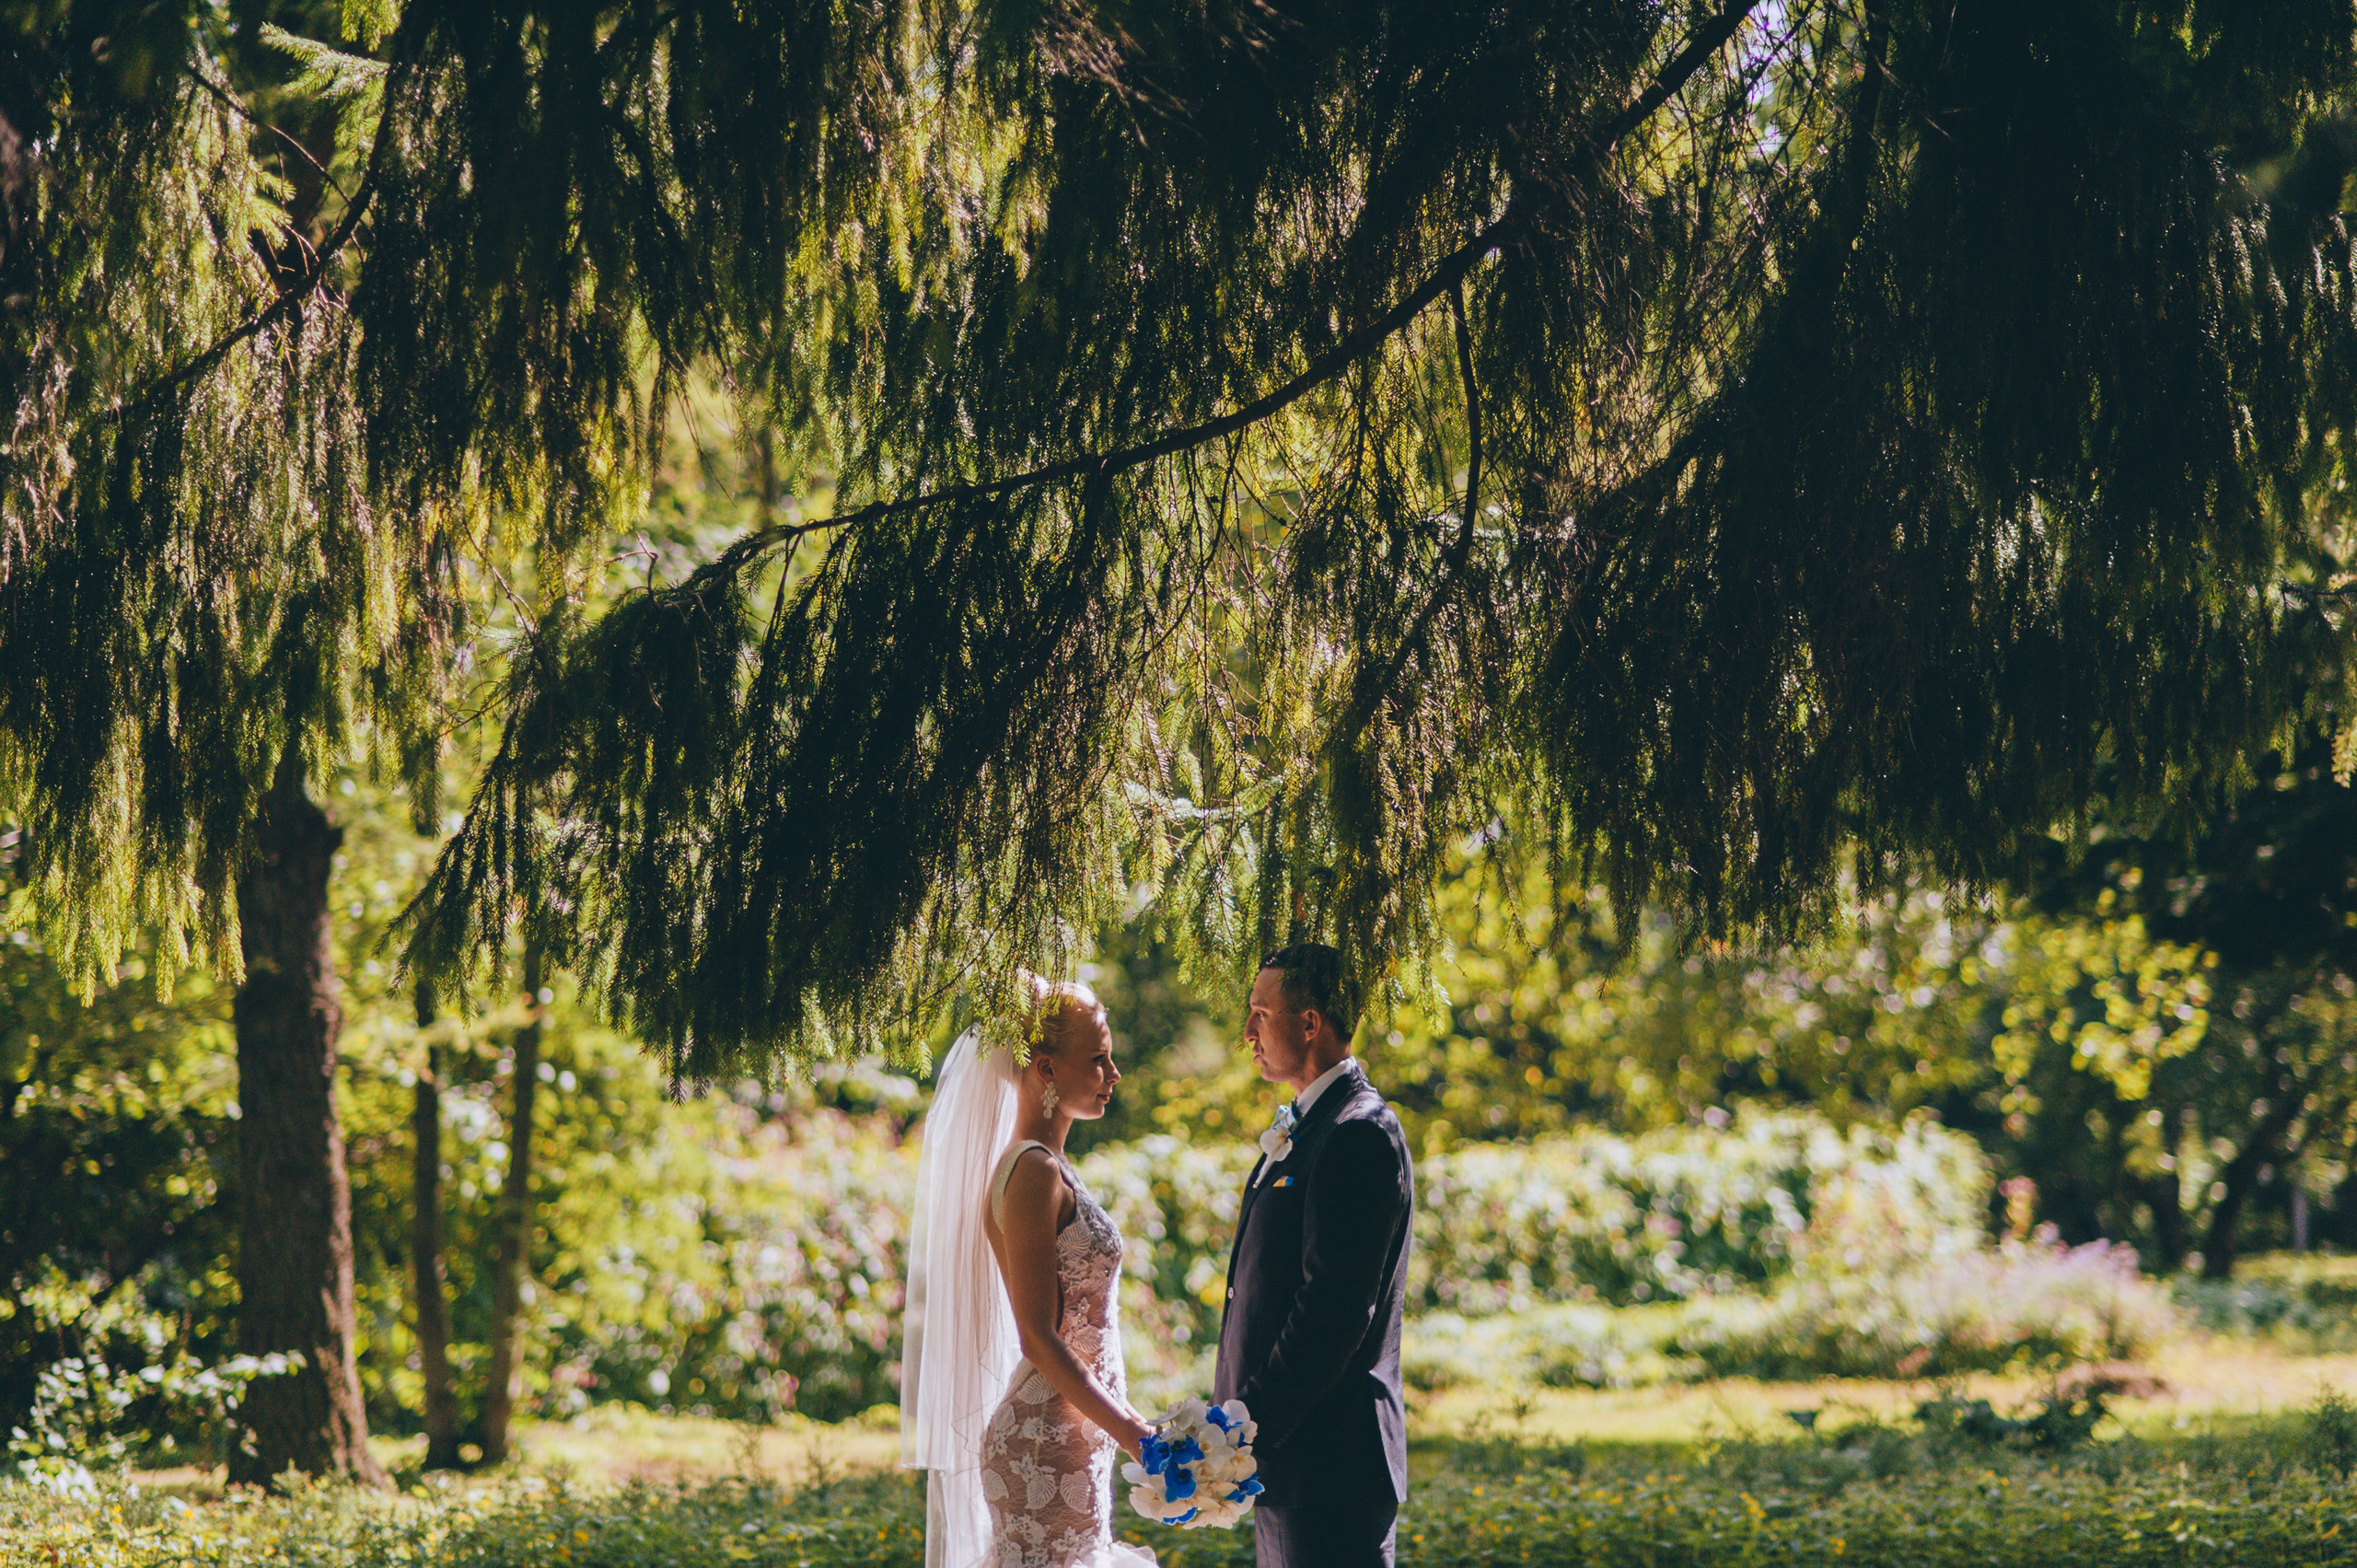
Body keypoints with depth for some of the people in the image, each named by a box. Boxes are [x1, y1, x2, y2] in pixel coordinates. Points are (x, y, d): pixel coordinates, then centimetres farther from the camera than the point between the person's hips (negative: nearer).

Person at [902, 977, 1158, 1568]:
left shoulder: (1048, 1170, 15)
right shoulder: (1034, 1175, -14)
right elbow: (1039, 1339, -18)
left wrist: (1126, 1429, 20)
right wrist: (1132, 1432, -20)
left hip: (1064, 1437, 9)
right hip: (1049, 1446, -9)